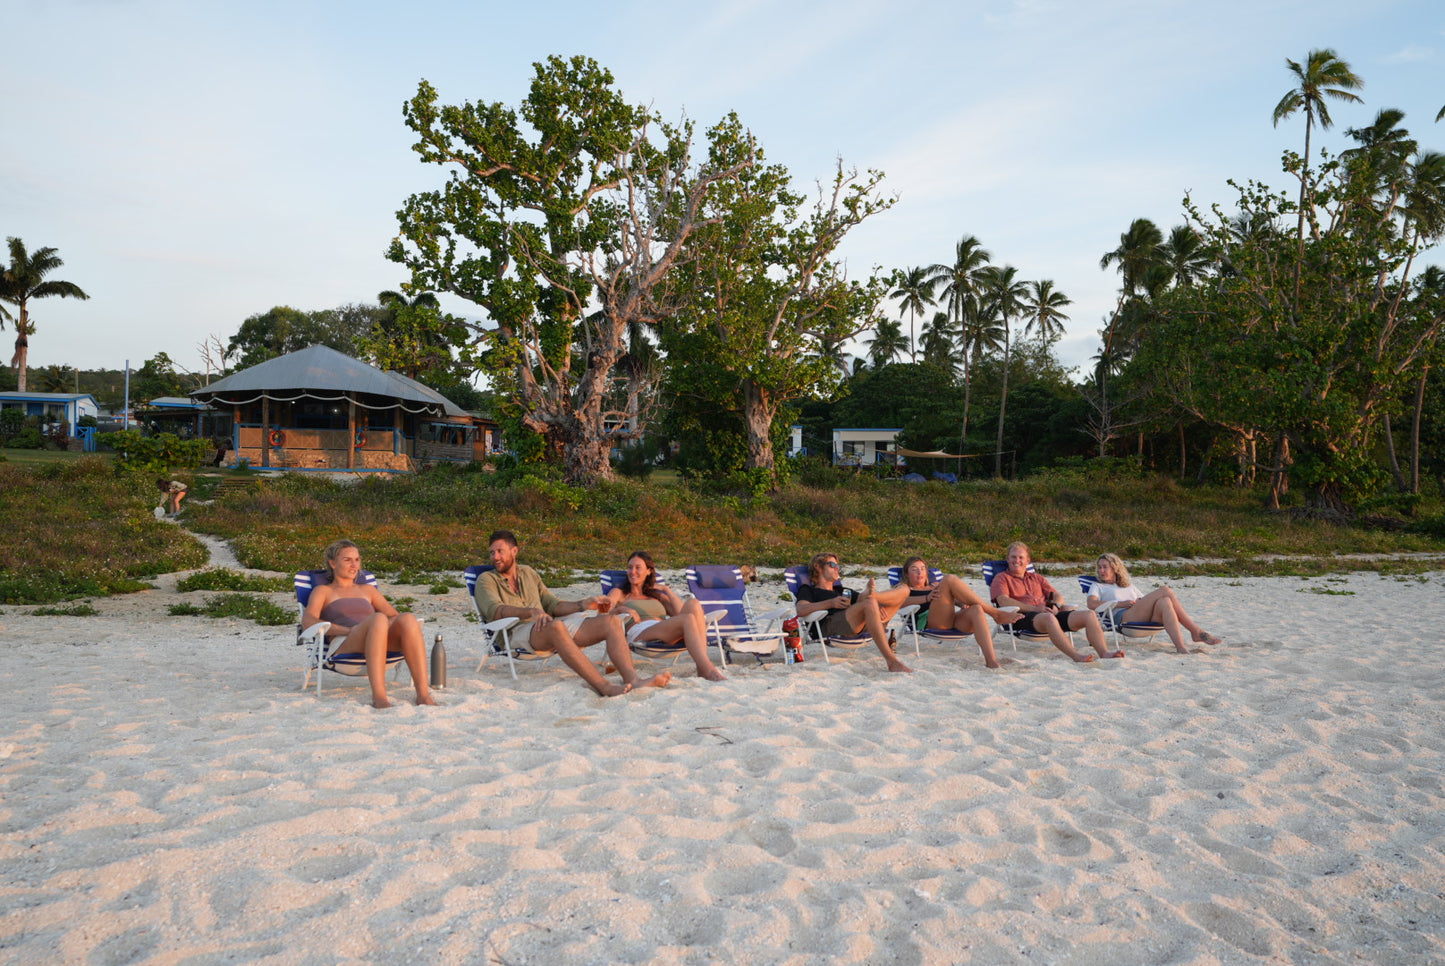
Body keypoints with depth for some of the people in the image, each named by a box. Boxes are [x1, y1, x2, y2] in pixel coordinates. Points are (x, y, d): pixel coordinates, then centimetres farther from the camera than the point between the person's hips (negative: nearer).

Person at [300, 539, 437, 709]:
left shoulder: (367, 590, 33)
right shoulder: (323, 591, 21)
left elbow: (394, 616, 23)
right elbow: (307, 623, 1)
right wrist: (348, 630, -14)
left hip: (379, 646, 4)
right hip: (343, 647, -4)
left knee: (408, 619, -32)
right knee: (378, 619, -38)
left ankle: (423, 693, -44)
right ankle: (378, 696, -49)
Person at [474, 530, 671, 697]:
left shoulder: (528, 573, 28)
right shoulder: (486, 580, 10)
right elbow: (494, 610, -10)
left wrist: (582, 605, 7)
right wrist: (531, 611, -27)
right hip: (515, 634, -6)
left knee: (611, 621, -13)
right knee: (555, 626, -41)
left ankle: (633, 680, -37)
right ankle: (604, 687, -50)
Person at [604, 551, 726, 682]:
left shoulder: (657, 595, 35)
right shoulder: (619, 593, 26)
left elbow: (680, 612, 18)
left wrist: (667, 590, 16)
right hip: (639, 634, -4)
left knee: (693, 603, -26)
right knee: (688, 619, -31)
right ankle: (709, 671, -46)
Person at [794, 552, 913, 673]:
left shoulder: (843, 590, 42)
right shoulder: (808, 590, 23)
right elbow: (801, 610, 0)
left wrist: (878, 607, 0)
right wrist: (831, 603, -13)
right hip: (832, 624, -6)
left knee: (904, 589, 2)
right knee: (869, 603, -37)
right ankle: (892, 661, -43)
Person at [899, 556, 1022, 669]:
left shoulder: (935, 585, 40)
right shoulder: (905, 588, 24)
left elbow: (953, 598, 24)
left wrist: (963, 603, -2)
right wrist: (927, 598, -16)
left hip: (953, 620, 5)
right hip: (927, 622, -5)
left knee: (976, 610, -30)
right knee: (949, 579, -21)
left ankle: (991, 660, -46)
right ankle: (995, 613, -19)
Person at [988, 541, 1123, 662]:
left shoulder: (1036, 578, 34)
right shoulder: (1001, 578, 14)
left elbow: (1058, 596, 26)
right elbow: (1003, 601, -6)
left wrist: (1055, 605, -1)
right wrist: (1035, 608, -15)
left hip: (1050, 615, 7)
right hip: (1023, 617, -6)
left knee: (1090, 615, -12)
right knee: (1048, 618, -41)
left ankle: (1104, 652, -26)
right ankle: (1076, 656, -51)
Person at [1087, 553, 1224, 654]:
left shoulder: (1129, 586, 40)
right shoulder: (1098, 587, 24)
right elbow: (1091, 604, 1)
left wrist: (1142, 603, 5)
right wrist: (1122, 603, -5)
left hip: (1146, 619, 5)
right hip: (1123, 617, -5)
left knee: (1164, 602, -31)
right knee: (1165, 591, -22)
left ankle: (1181, 647, -44)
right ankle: (1196, 631, -27)